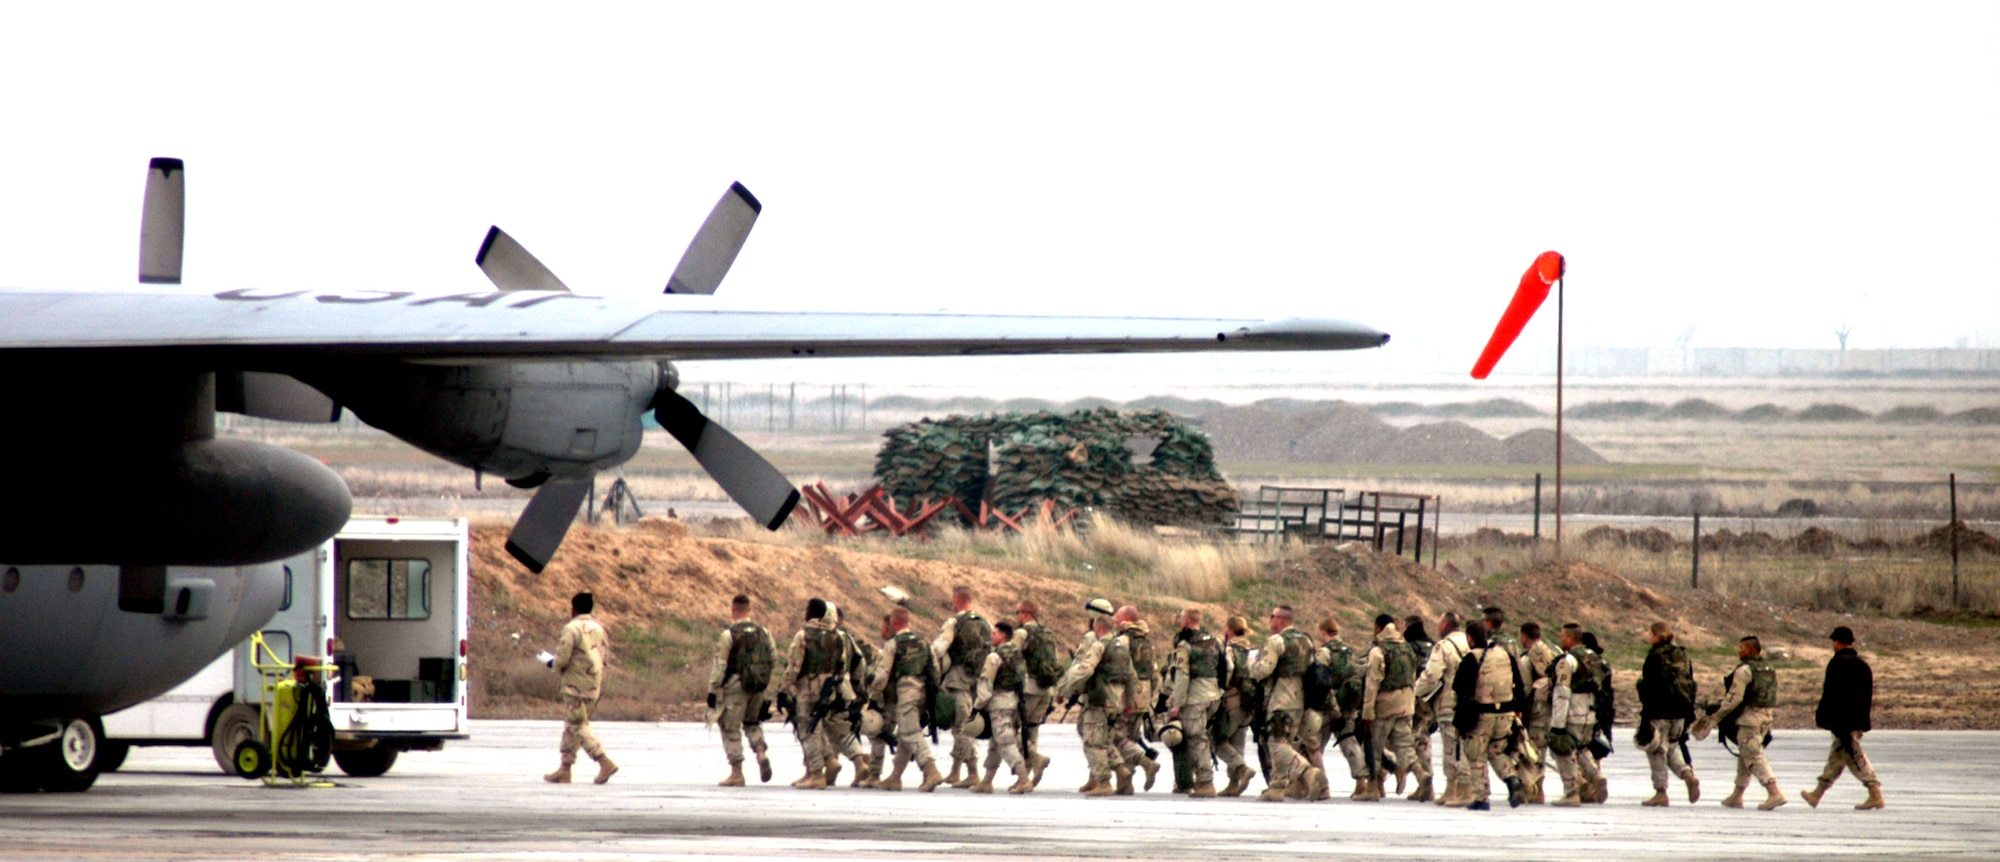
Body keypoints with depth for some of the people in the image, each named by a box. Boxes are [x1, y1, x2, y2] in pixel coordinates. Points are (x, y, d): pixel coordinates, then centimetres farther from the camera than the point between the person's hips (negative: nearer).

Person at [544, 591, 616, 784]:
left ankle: (605, 763, -17)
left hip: (576, 685, -8)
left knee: (578, 727, -6)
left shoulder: (571, 629, -11)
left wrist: (554, 664, 6)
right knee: (571, 727, 14)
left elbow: (562, 659, -15)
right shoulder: (598, 629, 10)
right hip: (594, 687, 8)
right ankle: (565, 769, 15)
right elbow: (605, 655, 11)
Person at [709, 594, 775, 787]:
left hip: (735, 686, -5)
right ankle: (762, 754, -1)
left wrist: (713, 690, -5)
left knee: (731, 728, 4)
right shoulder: (764, 633, 6)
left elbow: (719, 664, -10)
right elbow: (773, 658, 10)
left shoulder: (729, 635, -10)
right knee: (752, 723, 24)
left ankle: (737, 773, 3)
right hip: (759, 688, 5)